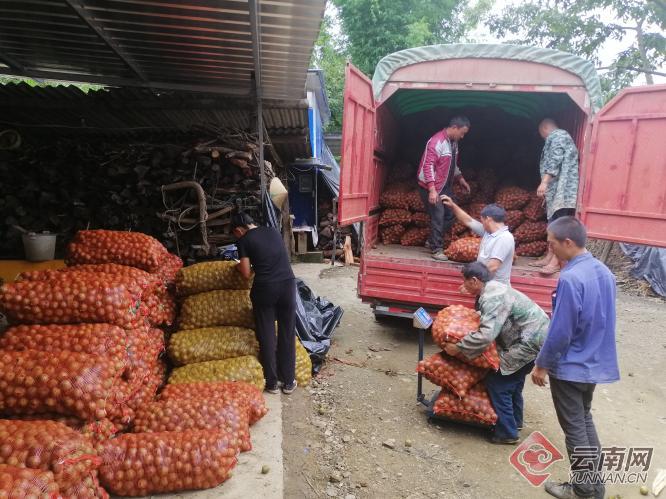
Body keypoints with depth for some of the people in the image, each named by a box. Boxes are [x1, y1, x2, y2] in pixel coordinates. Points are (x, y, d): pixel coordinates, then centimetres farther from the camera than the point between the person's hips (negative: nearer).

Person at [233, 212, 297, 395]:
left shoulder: (244, 241, 0)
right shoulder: (273, 231, 14)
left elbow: (247, 274, -1)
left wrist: (239, 266, 19)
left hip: (265, 289, -4)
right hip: (288, 284, 4)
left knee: (267, 337, 10)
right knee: (287, 335, 12)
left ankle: (272, 383, 20)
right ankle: (289, 382, 21)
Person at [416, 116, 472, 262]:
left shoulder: (453, 142, 10)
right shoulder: (437, 141, -20)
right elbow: (428, 166, -25)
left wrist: (461, 179, 18)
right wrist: (432, 189, -31)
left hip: (445, 186, 9)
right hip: (432, 188, -9)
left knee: (450, 215, 10)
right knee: (438, 217, -6)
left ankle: (432, 241, 24)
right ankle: (437, 249, 6)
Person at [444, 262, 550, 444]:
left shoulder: (493, 298, -24)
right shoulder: (493, 288, 8)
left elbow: (486, 335, -33)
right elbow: (487, 325, 16)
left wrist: (458, 347, -24)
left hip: (530, 341, -11)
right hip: (535, 336, 11)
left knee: (498, 383, -3)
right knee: (513, 380, 24)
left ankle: (507, 433, 8)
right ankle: (515, 421, 40)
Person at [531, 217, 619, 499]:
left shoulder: (570, 278, -27)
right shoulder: (604, 272, 1)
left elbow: (560, 331, -24)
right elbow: (604, 321, 11)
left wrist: (542, 364, -11)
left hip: (570, 367, -8)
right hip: (596, 363, 8)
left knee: (574, 428, 8)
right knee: (585, 419, 23)